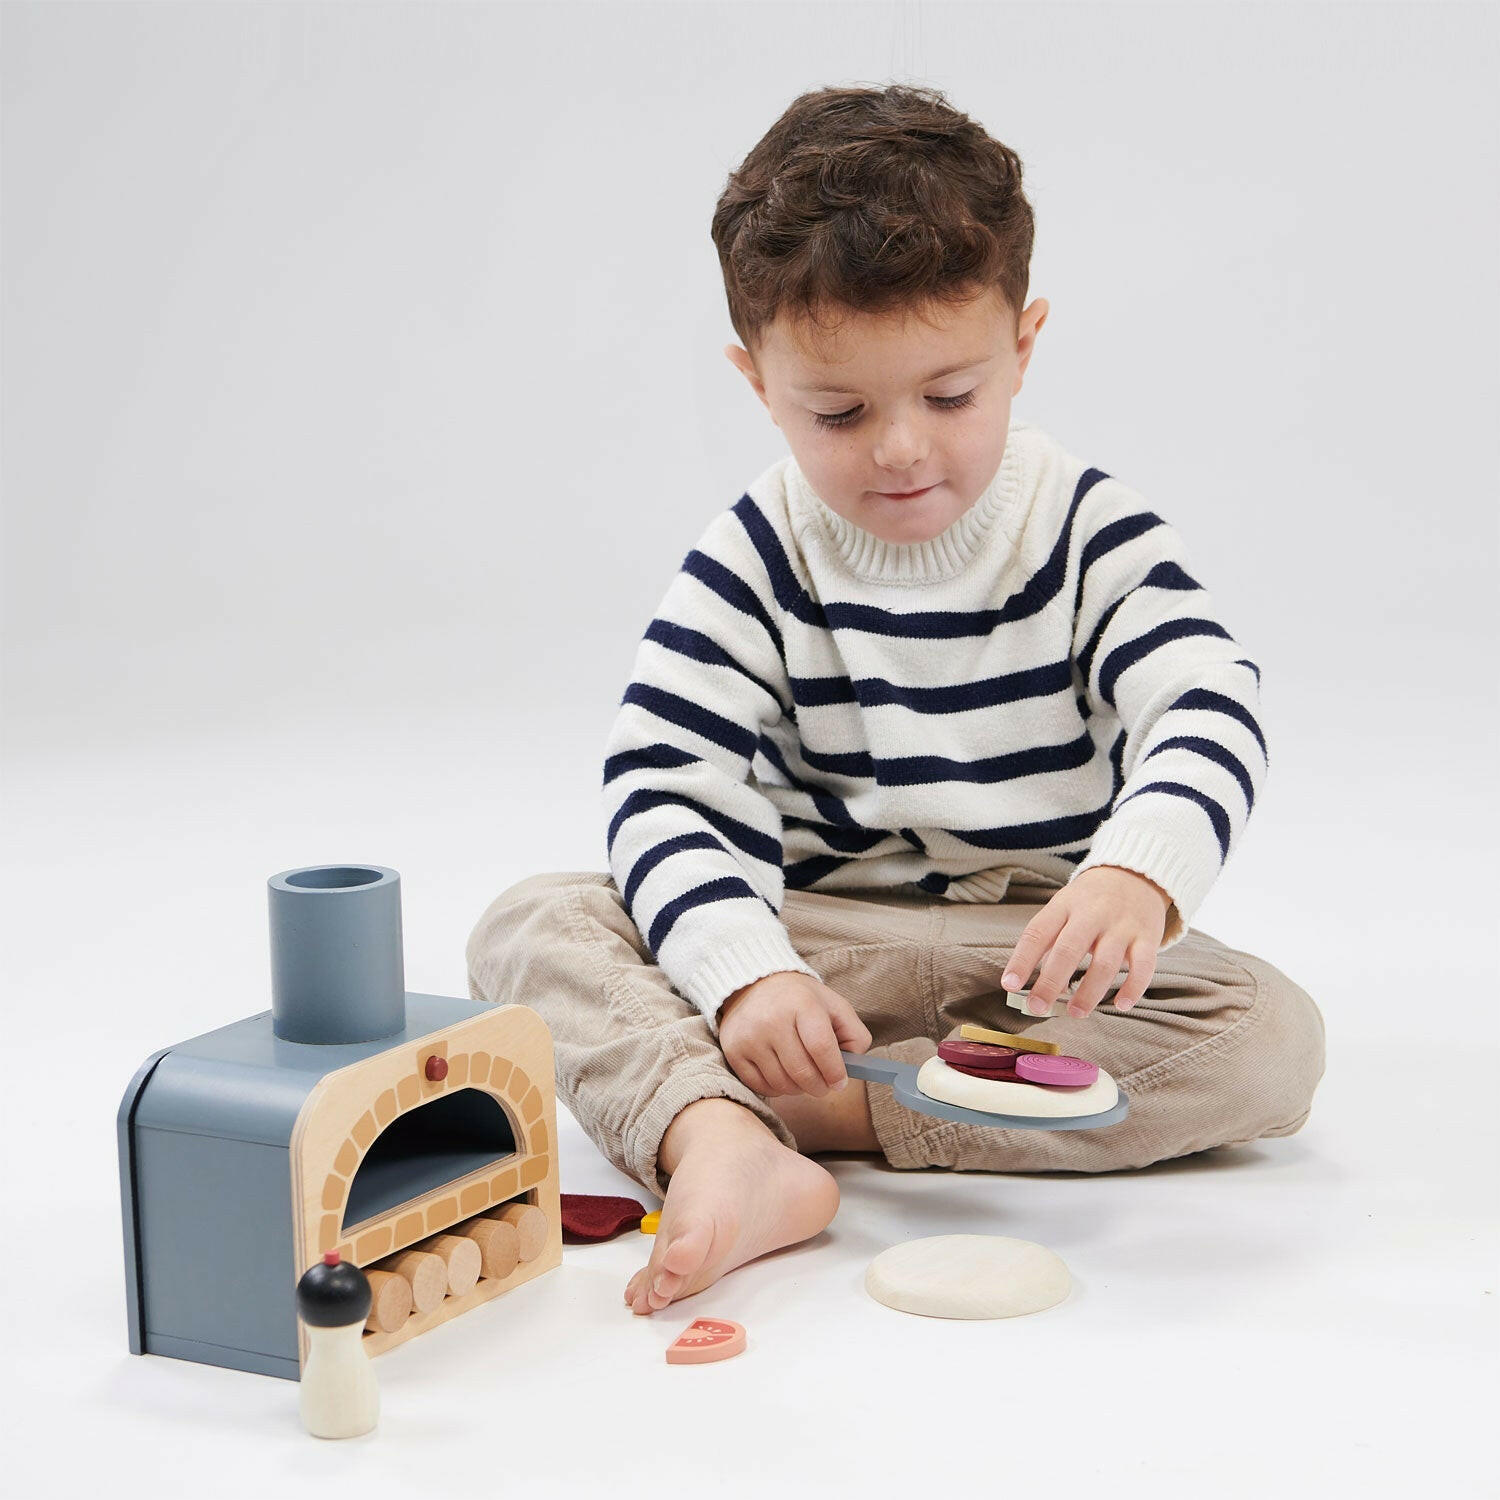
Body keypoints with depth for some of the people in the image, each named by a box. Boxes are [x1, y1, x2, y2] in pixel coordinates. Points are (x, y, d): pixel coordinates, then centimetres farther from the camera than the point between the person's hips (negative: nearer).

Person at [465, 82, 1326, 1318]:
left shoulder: (1095, 536, -6)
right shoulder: (752, 566, -5)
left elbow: (1211, 717, -19)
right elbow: (664, 787, -13)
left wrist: (1141, 877, -42)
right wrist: (748, 976, -32)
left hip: (1039, 954, 0)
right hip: (814, 940, 1)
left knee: (1271, 1038, -28)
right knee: (532, 925, -20)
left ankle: (813, 1110, -33)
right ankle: (728, 1153, -49)